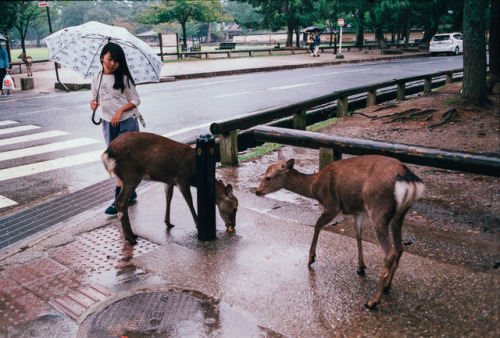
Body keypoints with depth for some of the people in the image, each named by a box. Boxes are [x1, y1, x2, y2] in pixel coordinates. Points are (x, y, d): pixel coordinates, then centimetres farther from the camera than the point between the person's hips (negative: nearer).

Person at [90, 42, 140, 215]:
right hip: (108, 123, 5)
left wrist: (120, 110, -16)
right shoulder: (97, 79, 7)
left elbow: (136, 100, -2)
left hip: (127, 122, -5)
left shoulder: (123, 78, -4)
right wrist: (94, 104, -5)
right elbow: (97, 99, 19)